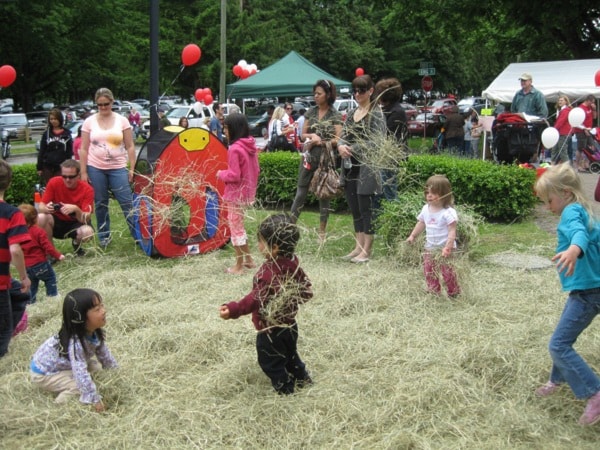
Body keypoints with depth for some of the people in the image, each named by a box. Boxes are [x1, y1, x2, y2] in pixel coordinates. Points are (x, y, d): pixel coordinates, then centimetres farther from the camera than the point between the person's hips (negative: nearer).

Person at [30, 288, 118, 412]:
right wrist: (95, 399, -39)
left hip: (63, 365, 9)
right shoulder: (74, 343, -38)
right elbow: (81, 374, -41)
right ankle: (60, 403, -5)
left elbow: (104, 352, 5)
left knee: (96, 366, 0)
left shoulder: (95, 332, -13)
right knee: (82, 385, -23)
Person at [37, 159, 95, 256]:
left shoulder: (87, 189, -18)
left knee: (87, 232, -35)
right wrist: (47, 209, -39)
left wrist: (76, 209, -44)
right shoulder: (54, 182, -15)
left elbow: (86, 219, -23)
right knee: (41, 217, -31)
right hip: (57, 221, 1)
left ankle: (76, 243, 5)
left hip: (76, 224, -1)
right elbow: (41, 207, -15)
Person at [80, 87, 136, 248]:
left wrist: (132, 168, -3)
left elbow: (130, 146, 3)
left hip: (118, 168, -1)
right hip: (95, 168, 1)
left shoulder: (122, 120, 2)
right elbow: (83, 149, 5)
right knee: (100, 204, 8)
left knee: (127, 203, -5)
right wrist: (83, 172, 0)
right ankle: (104, 237, 20)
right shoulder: (89, 122, 3)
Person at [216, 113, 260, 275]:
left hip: (235, 194, -9)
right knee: (239, 226, 21)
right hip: (247, 192, 9)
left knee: (236, 228, 2)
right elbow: (255, 170, 11)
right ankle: (248, 259, 26)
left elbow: (234, 175, -23)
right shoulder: (251, 146, 6)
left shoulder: (235, 149, -20)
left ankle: (239, 266, 9)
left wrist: (220, 174, -6)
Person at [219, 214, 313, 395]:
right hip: (289, 324, 9)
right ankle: (302, 378, 44)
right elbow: (306, 290, 8)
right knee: (290, 355, 29)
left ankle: (284, 388, 21)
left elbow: (257, 298, -39)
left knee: (270, 361, 11)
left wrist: (233, 310, -45)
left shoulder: (269, 272, -31)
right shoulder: (293, 264, -5)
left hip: (270, 329, -9)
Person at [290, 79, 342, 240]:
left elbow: (338, 139, -10)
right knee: (301, 192, 3)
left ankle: (322, 231, 15)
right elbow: (303, 134, 10)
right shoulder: (311, 112, 8)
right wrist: (312, 136, -11)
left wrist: (318, 142, -15)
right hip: (309, 156, 3)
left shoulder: (335, 115, -4)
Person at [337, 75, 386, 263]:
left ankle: (366, 250, 4)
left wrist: (351, 149, -15)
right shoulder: (352, 113, 15)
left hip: (367, 167, -7)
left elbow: (375, 142, -15)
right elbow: (343, 136, 13)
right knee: (355, 209, 12)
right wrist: (341, 146, -10)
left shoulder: (376, 114, -7)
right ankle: (358, 246, 21)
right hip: (350, 167, 7)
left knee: (366, 209, -2)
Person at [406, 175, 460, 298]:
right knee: (429, 271, 11)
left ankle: (454, 293, 16)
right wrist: (412, 236, 12)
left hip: (444, 248, -7)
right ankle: (434, 293, 26)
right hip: (430, 247, 7)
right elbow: (421, 223, 17)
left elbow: (452, 231, -23)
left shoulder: (448, 212, -20)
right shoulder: (426, 209, 2)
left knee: (447, 271, -3)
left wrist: (448, 247, -30)